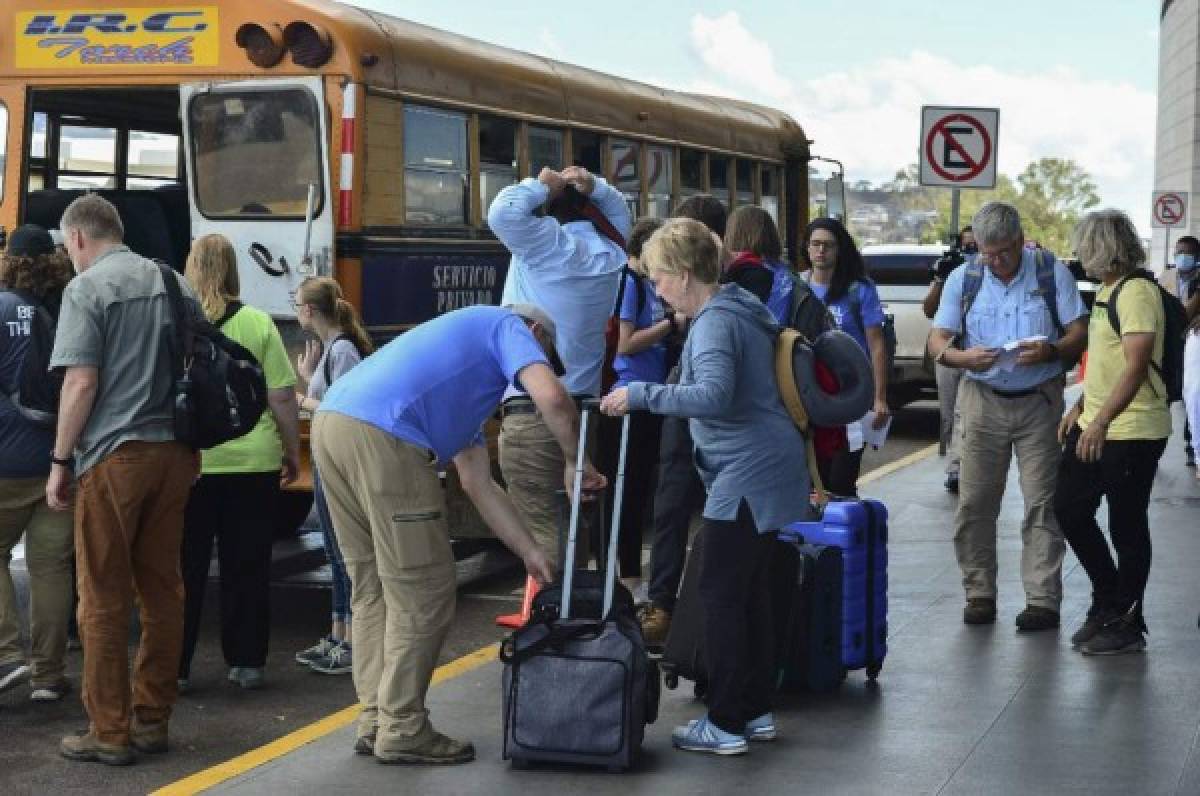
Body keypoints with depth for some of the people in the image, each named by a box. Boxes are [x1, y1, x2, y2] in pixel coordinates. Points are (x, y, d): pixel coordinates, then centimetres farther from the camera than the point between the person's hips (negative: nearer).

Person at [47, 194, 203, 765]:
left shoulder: (87, 288, -7)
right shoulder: (175, 284, 12)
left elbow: (81, 381, -14)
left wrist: (61, 461, -8)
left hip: (113, 457, -6)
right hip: (175, 453, 6)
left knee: (104, 599, 1)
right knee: (162, 589, 11)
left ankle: (109, 733, 3)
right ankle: (152, 721, 17)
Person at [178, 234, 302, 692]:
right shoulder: (258, 323, -3)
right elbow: (282, 398, -3)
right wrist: (292, 452, 9)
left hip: (187, 463, 0)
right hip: (252, 463, 0)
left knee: (185, 569, 9)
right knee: (246, 567, 10)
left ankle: (175, 667, 12)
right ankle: (247, 663, 15)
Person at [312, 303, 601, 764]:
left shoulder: (468, 381, 37)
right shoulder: (509, 327, 14)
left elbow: (477, 483, 34)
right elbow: (552, 398, -6)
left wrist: (530, 551, 32)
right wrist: (576, 464, 11)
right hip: (381, 434, -9)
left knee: (373, 588, 18)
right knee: (422, 593, 1)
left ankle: (376, 721, 23)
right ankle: (402, 731, 8)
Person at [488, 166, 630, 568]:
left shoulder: (550, 243, -10)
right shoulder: (611, 255, 11)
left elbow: (502, 213, -24)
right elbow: (620, 215, 30)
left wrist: (540, 188, -6)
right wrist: (595, 188, 11)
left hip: (532, 416, -8)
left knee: (545, 532, -9)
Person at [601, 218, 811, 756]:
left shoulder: (715, 322, -16)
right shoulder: (738, 309, 16)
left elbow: (713, 395, -32)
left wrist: (639, 395, -26)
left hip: (747, 477, -10)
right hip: (766, 470, 10)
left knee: (721, 594, -4)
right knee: (750, 591, 16)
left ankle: (726, 724, 0)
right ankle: (756, 711, 23)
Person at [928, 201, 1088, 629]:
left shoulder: (1053, 273, -1)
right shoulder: (962, 279, 4)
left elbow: (1080, 334, -2)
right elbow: (937, 342, 1)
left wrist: (1051, 351, -24)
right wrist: (964, 358, -21)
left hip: (1039, 401, -1)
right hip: (982, 400, 2)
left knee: (1042, 503, -3)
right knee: (974, 503, 0)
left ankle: (1043, 600, 1)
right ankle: (979, 594, 10)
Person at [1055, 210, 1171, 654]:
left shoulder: (1136, 292, -17)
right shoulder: (1107, 290, 14)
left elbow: (1136, 367, -24)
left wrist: (1101, 421, -29)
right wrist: (1080, 408, 16)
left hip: (1132, 432, -10)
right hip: (1095, 426, 10)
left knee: (1126, 527, 0)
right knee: (1069, 508, 12)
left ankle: (1127, 625, 12)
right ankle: (1108, 598, 26)